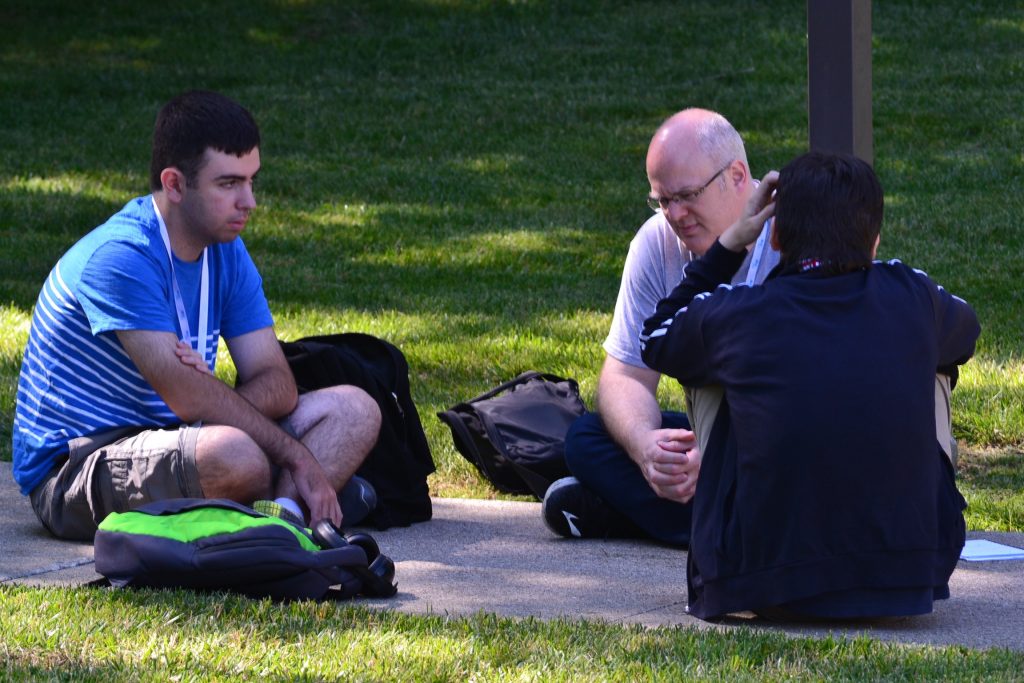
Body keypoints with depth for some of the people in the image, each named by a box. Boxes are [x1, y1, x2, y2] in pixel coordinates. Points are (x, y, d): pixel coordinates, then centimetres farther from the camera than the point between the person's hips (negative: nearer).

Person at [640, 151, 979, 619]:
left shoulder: (735, 316, -8)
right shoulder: (912, 299, -3)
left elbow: (655, 341, 17)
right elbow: (964, 334, 25)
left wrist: (728, 245, 18)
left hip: (764, 591, -1)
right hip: (909, 579, 1)